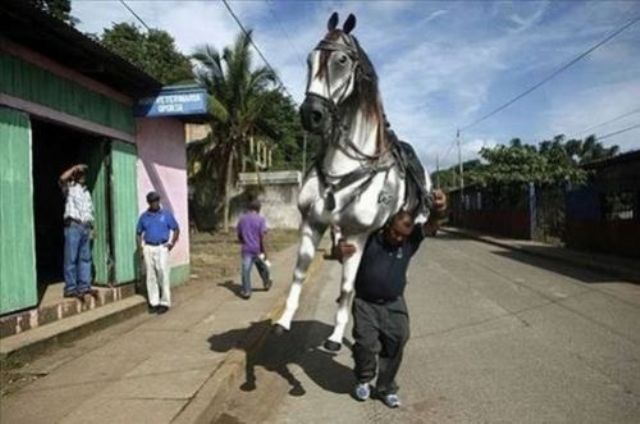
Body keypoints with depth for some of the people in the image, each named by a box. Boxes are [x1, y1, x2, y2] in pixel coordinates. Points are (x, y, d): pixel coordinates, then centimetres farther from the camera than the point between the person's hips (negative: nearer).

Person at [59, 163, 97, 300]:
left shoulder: (86, 191, 23)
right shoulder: (69, 188, 2)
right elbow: (62, 179, -22)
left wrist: (92, 227, 15)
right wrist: (75, 167, -11)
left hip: (85, 227, 7)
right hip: (73, 226, -7)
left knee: (85, 258, 7)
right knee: (71, 258, -5)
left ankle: (84, 286, 12)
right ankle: (70, 288, -3)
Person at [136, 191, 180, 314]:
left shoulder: (166, 214, 3)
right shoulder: (144, 216, 9)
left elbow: (176, 229, 8)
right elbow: (139, 233, 16)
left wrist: (172, 243, -4)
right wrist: (140, 249, 7)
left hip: (162, 248, -3)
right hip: (148, 248, 3)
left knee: (163, 275, -6)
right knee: (151, 276, 5)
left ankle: (165, 302, 0)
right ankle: (154, 302, 13)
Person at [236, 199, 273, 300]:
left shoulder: (242, 218, 5)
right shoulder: (261, 219, -6)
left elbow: (239, 234, 8)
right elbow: (262, 236, -13)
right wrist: (263, 250, -8)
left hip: (246, 249, 1)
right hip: (257, 249, -1)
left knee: (246, 270, -1)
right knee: (262, 267, 19)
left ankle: (246, 291, -7)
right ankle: (266, 283, 39)